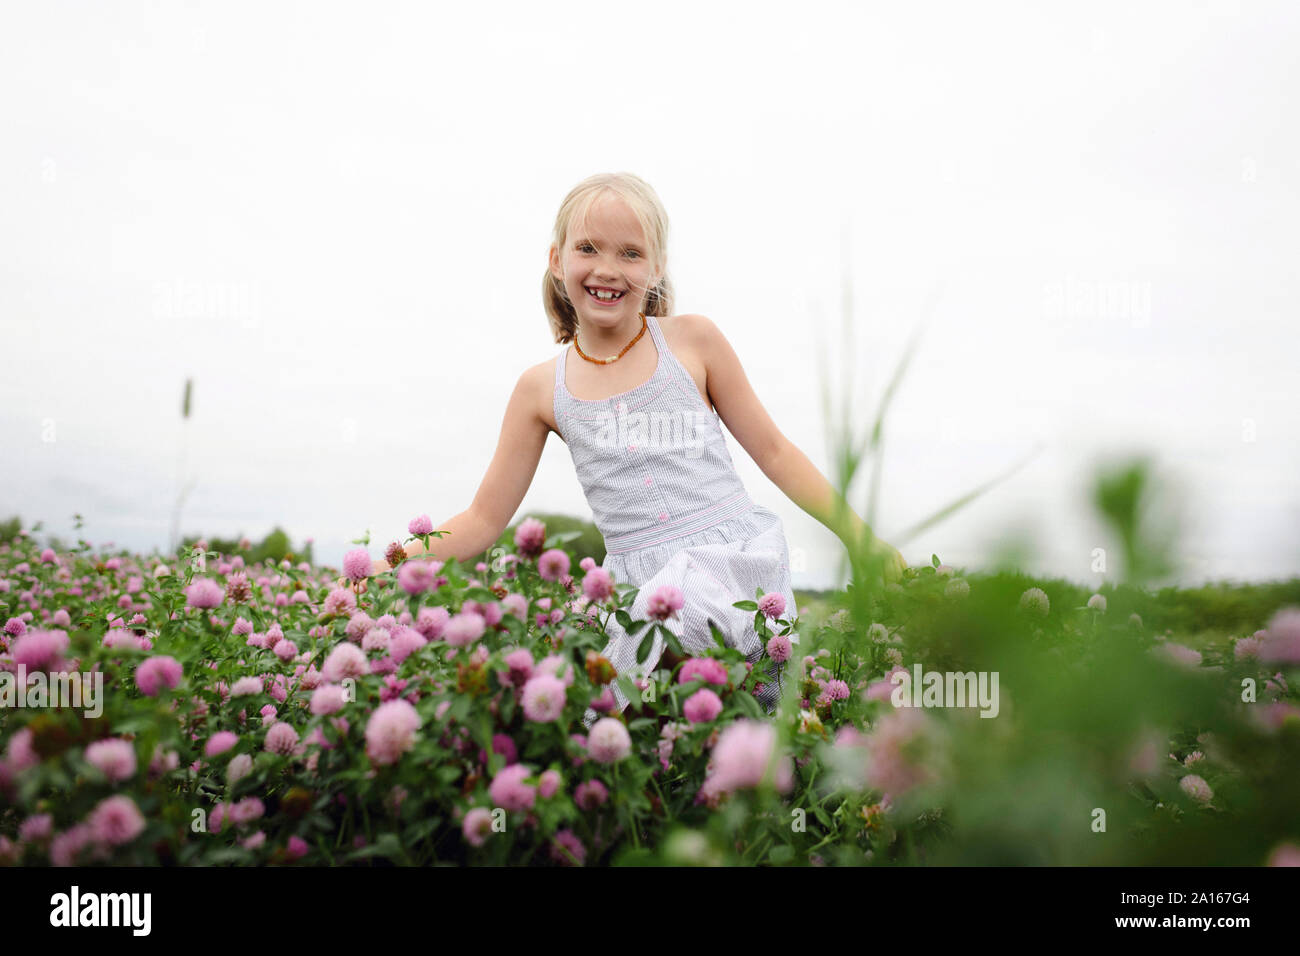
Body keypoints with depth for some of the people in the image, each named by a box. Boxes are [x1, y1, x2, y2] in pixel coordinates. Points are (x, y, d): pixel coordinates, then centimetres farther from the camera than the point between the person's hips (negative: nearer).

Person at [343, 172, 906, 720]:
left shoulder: (691, 340, 3)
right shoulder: (542, 389, 6)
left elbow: (772, 450, 10)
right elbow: (484, 520, 10)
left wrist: (859, 538, 7)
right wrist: (382, 570, -2)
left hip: (735, 553, -2)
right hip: (637, 581, 2)